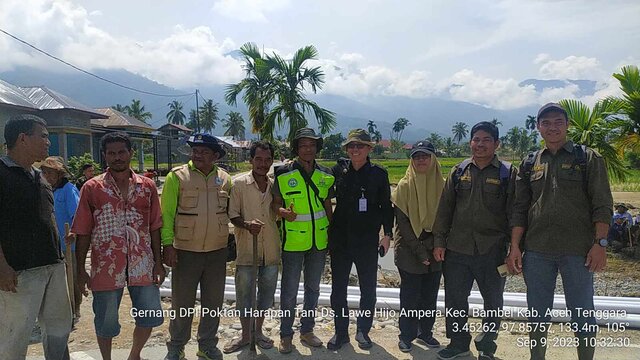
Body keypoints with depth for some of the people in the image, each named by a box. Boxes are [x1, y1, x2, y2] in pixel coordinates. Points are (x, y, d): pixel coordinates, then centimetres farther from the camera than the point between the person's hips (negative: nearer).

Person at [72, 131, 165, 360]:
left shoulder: (147, 186, 4)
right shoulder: (92, 188, -2)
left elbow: (154, 228, 6)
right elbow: (83, 233, -1)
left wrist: (158, 262, 4)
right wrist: (81, 270, -2)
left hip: (142, 264, 2)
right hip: (106, 267, -2)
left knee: (150, 317, 7)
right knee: (106, 321, 10)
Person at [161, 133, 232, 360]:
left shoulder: (224, 178, 4)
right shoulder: (177, 176, -6)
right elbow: (167, 213, -7)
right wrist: (168, 244, -13)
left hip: (217, 251, 3)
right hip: (185, 251, -3)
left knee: (213, 303, 14)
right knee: (182, 303, 7)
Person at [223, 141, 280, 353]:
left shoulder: (275, 186, 6)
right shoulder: (239, 184, -6)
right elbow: (232, 215, -7)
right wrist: (246, 224, -24)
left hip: (271, 250, 4)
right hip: (246, 249, -3)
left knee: (267, 292, 14)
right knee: (244, 293, 6)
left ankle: (258, 331, 32)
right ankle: (245, 335, 25)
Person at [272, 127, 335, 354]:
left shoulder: (325, 175, 4)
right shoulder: (283, 174, -7)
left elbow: (327, 207, 11)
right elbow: (276, 203, -3)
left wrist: (331, 234, 9)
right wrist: (283, 212, -25)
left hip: (319, 241, 4)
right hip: (293, 241, -4)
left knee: (313, 288, 15)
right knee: (289, 289, 4)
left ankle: (307, 330, 31)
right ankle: (286, 335, 20)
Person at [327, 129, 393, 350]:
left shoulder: (379, 174, -2)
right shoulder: (339, 171, 1)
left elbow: (386, 206, 2)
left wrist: (387, 234, -2)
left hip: (367, 241, -1)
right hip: (340, 239, 2)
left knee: (368, 289, 9)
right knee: (338, 288, 10)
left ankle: (363, 331, 27)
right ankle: (341, 332, 25)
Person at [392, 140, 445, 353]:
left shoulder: (441, 185, 3)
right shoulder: (404, 186, -5)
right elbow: (402, 222, -9)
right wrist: (419, 251, -14)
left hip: (434, 251, 3)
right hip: (409, 252, -3)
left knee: (430, 295, 11)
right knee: (410, 296, 5)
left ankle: (425, 332, 27)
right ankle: (406, 335, 19)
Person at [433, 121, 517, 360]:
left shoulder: (508, 173, -1)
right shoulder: (458, 172, 7)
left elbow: (514, 212, -2)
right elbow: (445, 208, 8)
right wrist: (439, 241, 3)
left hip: (492, 250, -2)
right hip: (457, 250, 2)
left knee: (493, 302, 11)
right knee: (455, 300, 10)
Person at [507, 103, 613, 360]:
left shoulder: (588, 158, 2)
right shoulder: (529, 163, 10)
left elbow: (602, 205, -3)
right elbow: (520, 208, 8)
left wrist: (600, 243, -12)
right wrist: (515, 246, 2)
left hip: (578, 251, -3)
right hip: (536, 251, 3)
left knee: (582, 315, 6)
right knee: (537, 315, 12)